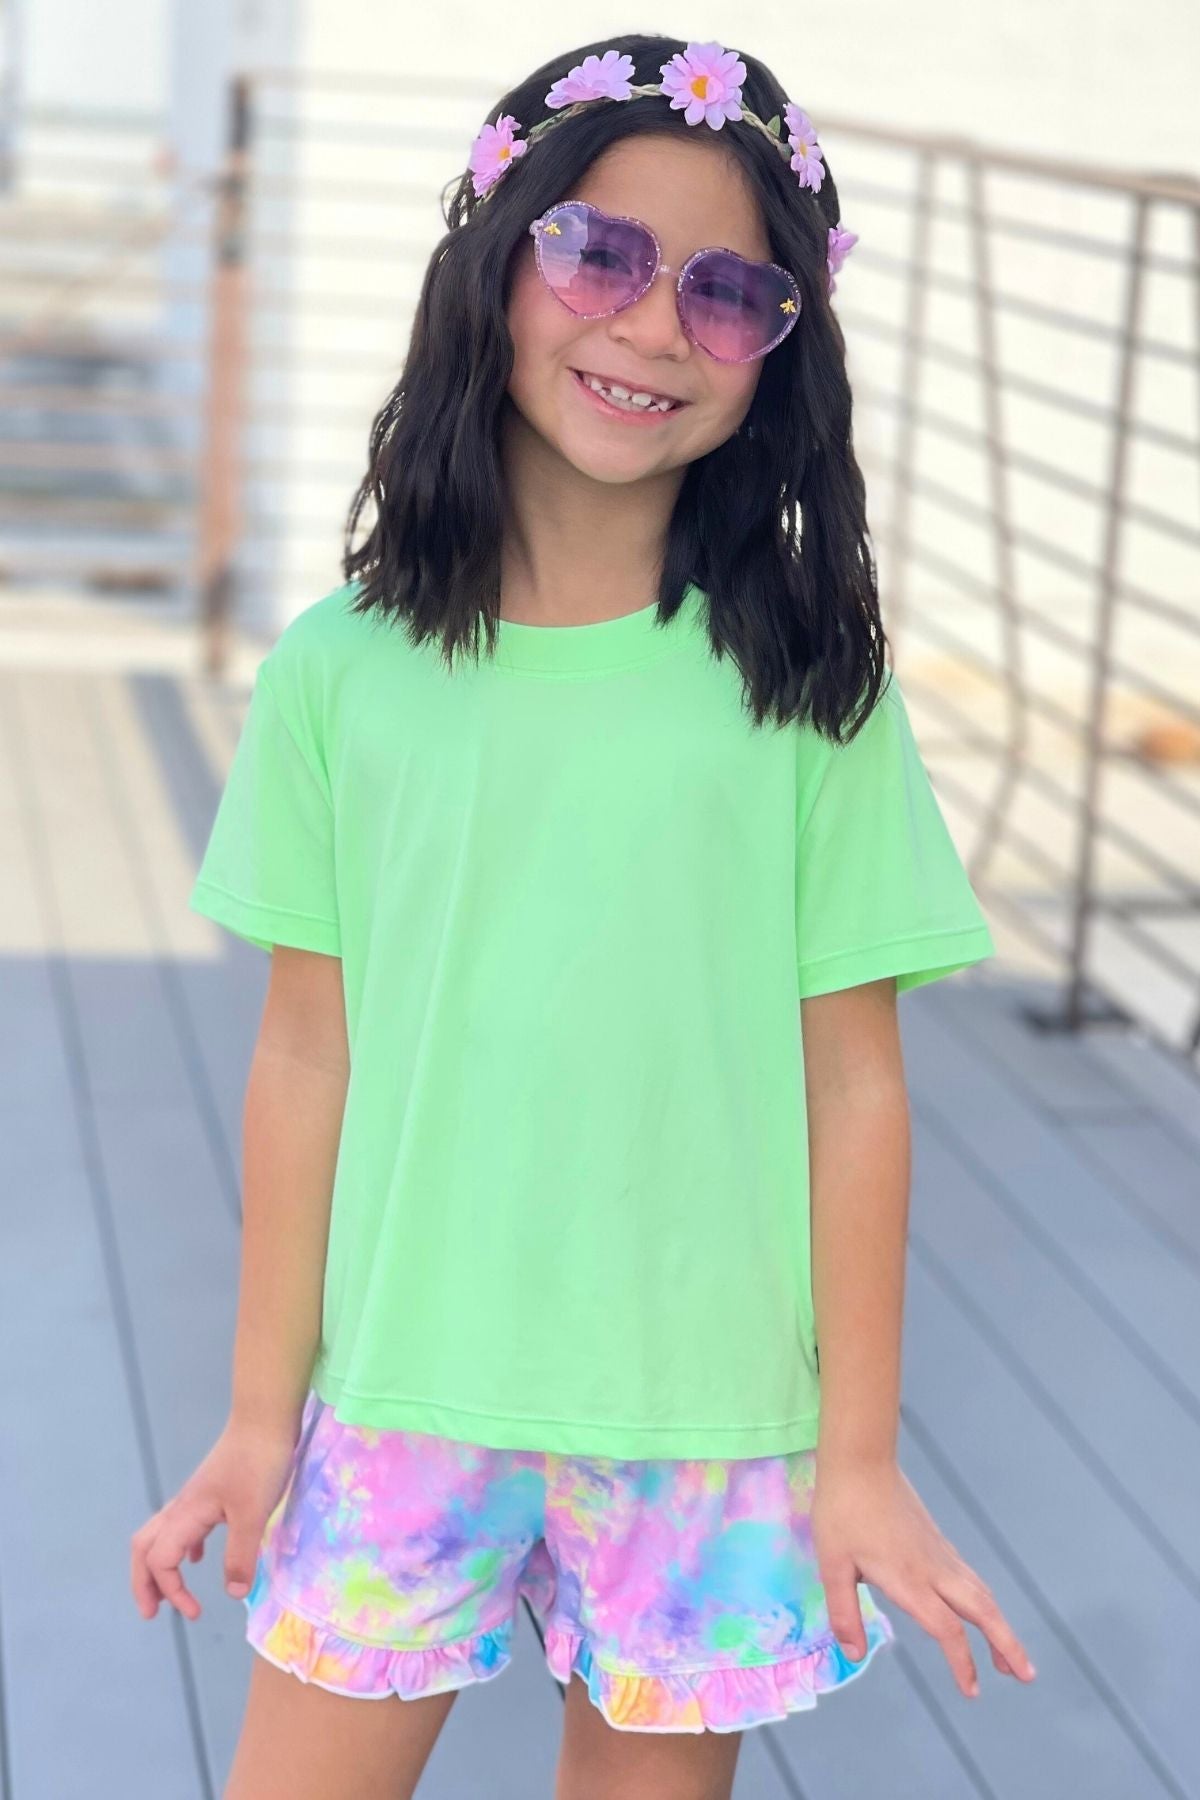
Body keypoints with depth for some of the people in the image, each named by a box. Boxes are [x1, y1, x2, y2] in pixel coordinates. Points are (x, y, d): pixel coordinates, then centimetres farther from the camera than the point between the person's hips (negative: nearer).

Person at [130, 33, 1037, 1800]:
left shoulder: (804, 682, -6)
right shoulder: (342, 671, -4)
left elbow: (853, 1083, -4)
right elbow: (307, 1056, 1)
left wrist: (860, 1456, -2)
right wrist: (263, 1410, 4)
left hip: (709, 1422, -1)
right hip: (402, 1402, 1)